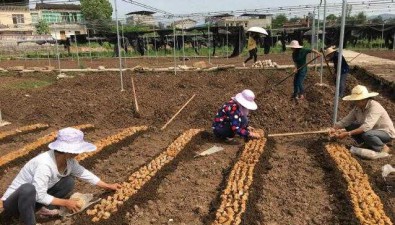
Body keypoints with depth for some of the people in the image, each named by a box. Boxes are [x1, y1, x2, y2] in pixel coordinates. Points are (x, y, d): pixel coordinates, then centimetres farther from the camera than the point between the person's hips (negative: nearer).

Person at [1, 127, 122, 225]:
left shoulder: (69, 160, -12)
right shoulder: (45, 164, -36)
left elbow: (84, 173, 3)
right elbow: (40, 196, -32)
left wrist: (108, 186, 8)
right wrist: (65, 203, -20)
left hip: (34, 199, 7)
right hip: (13, 203, -7)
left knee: (69, 182, -7)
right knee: (28, 189, -41)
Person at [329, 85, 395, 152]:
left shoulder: (374, 107, -30)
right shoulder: (357, 108, -9)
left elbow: (367, 127, -41)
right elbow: (345, 121, -10)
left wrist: (348, 134, -44)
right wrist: (334, 128, -28)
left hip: (386, 132, -7)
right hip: (371, 130, 7)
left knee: (366, 134, -36)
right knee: (349, 125, -6)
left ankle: (383, 148, -6)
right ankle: (366, 144, 9)